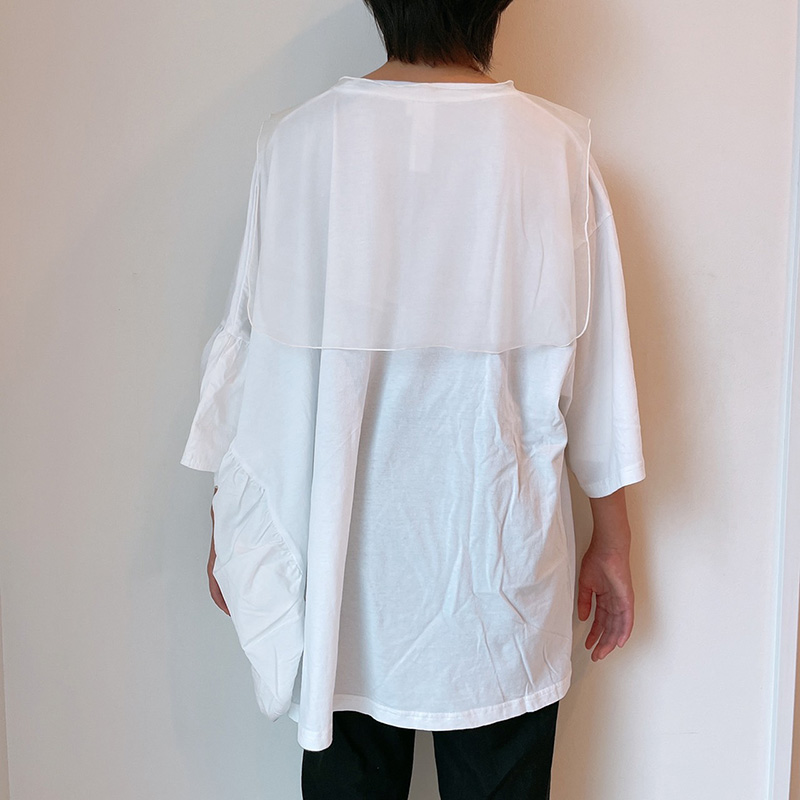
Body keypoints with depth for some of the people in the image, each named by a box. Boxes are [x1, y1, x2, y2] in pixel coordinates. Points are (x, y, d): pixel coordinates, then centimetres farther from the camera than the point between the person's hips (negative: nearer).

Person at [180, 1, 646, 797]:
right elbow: (595, 372, -3)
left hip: (343, 559, 1)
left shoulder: (298, 142, -7)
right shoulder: (555, 150, -8)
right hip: (501, 564, 0)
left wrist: (229, 520, 11)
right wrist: (611, 538, 9)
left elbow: (252, 354, -2)